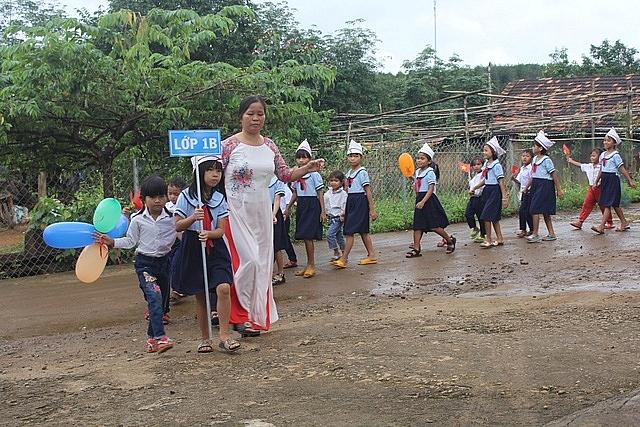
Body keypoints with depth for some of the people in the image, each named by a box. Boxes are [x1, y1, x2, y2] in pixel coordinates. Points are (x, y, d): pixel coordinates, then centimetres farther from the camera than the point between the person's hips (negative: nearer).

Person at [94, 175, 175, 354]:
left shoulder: (171, 219, 0)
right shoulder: (138, 219, -1)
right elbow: (130, 241, 5)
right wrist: (111, 242, -5)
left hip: (163, 261, 3)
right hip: (144, 263, -2)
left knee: (158, 300, 9)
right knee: (154, 296, -19)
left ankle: (151, 338, 23)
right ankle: (160, 337, -24)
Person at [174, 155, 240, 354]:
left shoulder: (220, 198, 3)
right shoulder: (186, 196, -3)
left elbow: (221, 230, 0)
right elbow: (178, 226, -2)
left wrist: (208, 234, -21)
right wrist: (193, 218, -21)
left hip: (215, 248, 1)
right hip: (193, 250, -1)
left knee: (223, 288, -17)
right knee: (200, 296, 6)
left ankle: (224, 335, -8)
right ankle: (205, 338, 20)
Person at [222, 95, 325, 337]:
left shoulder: (270, 146, 7)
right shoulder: (229, 145, -8)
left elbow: (285, 175, 12)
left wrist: (308, 168, -3)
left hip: (261, 213, 5)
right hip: (236, 213, -5)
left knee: (263, 263, 7)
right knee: (248, 260, -12)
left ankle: (256, 314, 20)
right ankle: (240, 316, 4)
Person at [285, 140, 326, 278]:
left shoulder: (314, 174, -7)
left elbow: (320, 194, -7)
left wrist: (323, 211, -10)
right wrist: (288, 208, 21)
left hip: (312, 206, -7)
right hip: (301, 206, 7)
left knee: (307, 236, -10)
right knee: (304, 237, 9)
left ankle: (311, 265, -1)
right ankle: (309, 265, 16)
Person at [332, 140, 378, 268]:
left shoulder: (362, 172, -9)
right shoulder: (348, 173, 14)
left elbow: (368, 192, -11)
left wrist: (372, 209, -13)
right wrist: (345, 209, 18)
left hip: (360, 203, -8)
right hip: (351, 203, 8)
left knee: (349, 231, -11)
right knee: (362, 231, 12)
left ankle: (343, 259, -11)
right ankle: (372, 255, 19)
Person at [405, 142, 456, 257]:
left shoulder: (430, 173, -10)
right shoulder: (417, 172, 13)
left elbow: (430, 189, -18)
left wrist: (423, 202, -24)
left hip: (429, 201, -8)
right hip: (420, 200, 8)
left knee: (434, 226, -6)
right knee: (417, 226, 2)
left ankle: (450, 240, 15)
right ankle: (416, 249, 3)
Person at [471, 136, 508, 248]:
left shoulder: (497, 166, -14)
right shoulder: (486, 165, 10)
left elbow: (501, 182, -15)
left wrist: (504, 198, -17)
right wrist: (474, 188, 17)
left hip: (495, 191, -8)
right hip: (487, 191, 8)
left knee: (487, 216, -9)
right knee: (494, 217, 12)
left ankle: (488, 240, -2)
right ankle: (500, 239, 20)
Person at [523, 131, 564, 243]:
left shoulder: (546, 160, -12)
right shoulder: (535, 160, 12)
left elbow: (554, 175, -11)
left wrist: (559, 190, -11)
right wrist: (527, 187, 20)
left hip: (545, 186, -9)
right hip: (536, 185, 9)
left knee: (535, 209, -12)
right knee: (544, 211, 11)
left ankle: (535, 235, -10)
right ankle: (551, 234, 17)